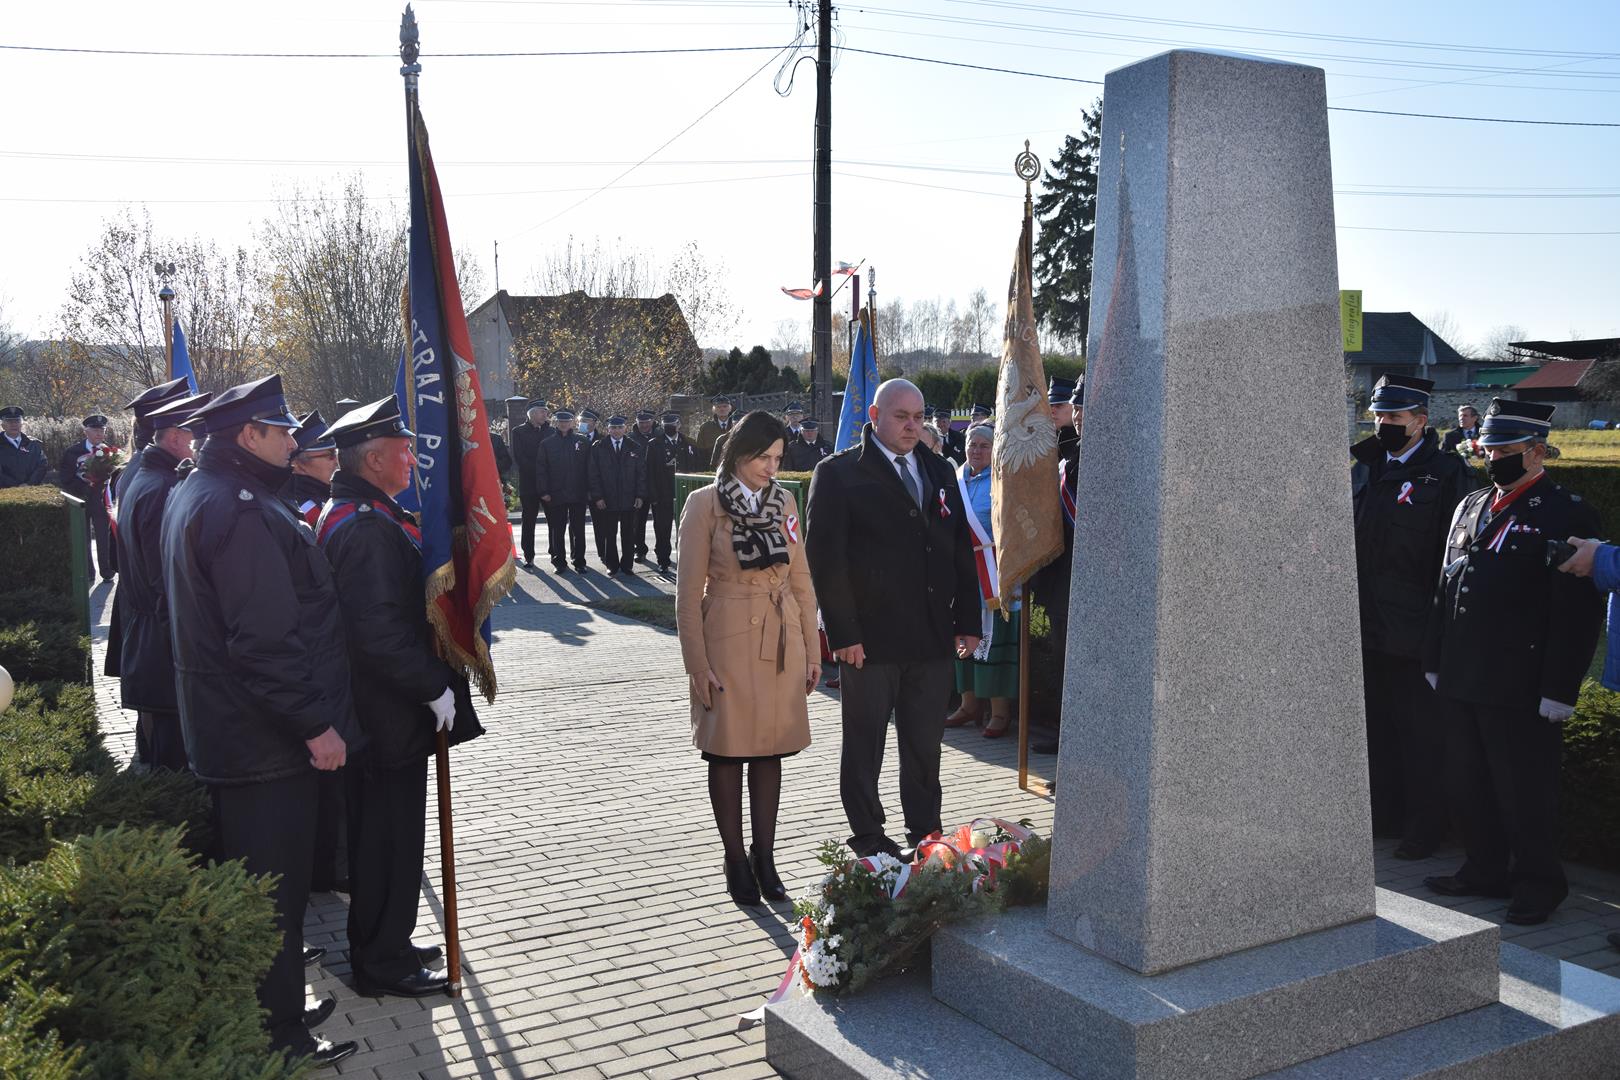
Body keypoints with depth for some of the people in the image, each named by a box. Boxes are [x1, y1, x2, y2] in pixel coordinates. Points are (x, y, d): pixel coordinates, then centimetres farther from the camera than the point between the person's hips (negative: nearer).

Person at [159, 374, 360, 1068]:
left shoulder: (194, 494, 12)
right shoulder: (243, 509, -22)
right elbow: (267, 637, -27)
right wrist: (315, 723, -22)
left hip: (224, 728, 11)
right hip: (265, 738, -11)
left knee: (247, 875, 22)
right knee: (276, 886, 0)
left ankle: (255, 1017, 38)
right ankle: (280, 1041, 12)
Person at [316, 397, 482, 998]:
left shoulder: (344, 514, 11)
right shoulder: (368, 528, -23)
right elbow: (380, 632, -29)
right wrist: (435, 687, -20)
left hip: (369, 715, 11)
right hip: (390, 720, -11)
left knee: (378, 834, 20)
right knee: (391, 839, 2)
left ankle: (382, 946, 34)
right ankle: (384, 965, 15)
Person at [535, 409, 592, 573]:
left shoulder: (583, 442, 4)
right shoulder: (547, 444, 4)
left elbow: (589, 466, 4)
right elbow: (541, 470, 2)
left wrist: (589, 489, -2)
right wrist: (543, 491, -6)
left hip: (578, 494, 0)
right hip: (555, 495, 0)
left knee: (578, 530, 6)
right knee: (556, 530, 5)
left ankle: (579, 561, 14)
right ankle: (559, 561, 15)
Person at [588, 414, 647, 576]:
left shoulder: (635, 448, 6)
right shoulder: (598, 448, 2)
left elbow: (641, 473, 5)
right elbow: (593, 474, 0)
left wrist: (640, 495, -3)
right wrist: (597, 497, -7)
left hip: (630, 500, 1)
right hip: (607, 500, -1)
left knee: (628, 534, 6)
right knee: (610, 535, 3)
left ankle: (627, 564, 14)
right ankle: (612, 565, 12)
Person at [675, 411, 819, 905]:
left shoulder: (784, 502, 8)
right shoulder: (704, 503, -5)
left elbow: (802, 580, 11)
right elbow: (688, 591, -6)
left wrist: (812, 650, 8)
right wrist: (697, 663, -10)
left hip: (781, 642, 4)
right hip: (727, 639, -4)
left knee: (771, 749, 9)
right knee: (727, 750, 4)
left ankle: (765, 858, 19)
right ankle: (736, 861, 16)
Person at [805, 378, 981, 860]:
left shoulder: (939, 472, 13)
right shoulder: (838, 473, -4)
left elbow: (962, 550, 14)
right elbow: (824, 557, -9)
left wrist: (968, 620, 7)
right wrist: (843, 633, -13)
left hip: (933, 636, 5)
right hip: (869, 637, -5)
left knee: (926, 743, 13)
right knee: (864, 744, 8)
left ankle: (926, 833, 26)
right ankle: (868, 838, 21)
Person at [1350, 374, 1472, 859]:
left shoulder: (1445, 472, -8)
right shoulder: (1365, 467, 10)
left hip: (1413, 632, -6)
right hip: (1366, 626, 6)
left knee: (1421, 734, 4)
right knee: (1376, 726, 15)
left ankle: (1426, 828, 16)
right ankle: (1385, 814, 28)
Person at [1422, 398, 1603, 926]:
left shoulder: (1568, 515, -9)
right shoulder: (1469, 507, 14)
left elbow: (1578, 612, -14)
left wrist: (1559, 689, -17)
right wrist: (1435, 661, 14)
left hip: (1521, 690, -7)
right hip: (1462, 683, 7)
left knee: (1525, 793, 4)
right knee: (1466, 786, 15)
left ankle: (1538, 884, 20)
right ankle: (1485, 870, 31)